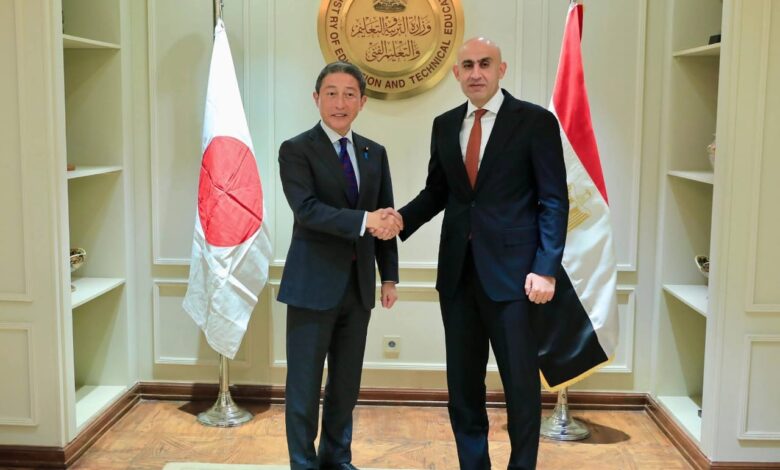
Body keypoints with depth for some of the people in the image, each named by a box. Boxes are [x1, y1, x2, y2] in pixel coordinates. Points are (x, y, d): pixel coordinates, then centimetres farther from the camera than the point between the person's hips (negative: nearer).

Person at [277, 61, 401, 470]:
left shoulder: (374, 153, 11)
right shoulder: (296, 150, -5)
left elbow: (385, 219, 11)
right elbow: (307, 209, -20)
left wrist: (389, 276, 7)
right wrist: (364, 220, -29)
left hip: (359, 284, 5)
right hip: (313, 284, -5)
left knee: (347, 382, 14)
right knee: (304, 383, 4)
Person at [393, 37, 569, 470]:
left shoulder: (536, 121, -4)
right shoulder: (444, 125, 10)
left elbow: (554, 201, -6)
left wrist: (546, 269, -14)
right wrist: (402, 218, -5)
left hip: (511, 270, -4)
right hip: (457, 271, 5)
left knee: (521, 382, 5)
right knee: (463, 381, 12)